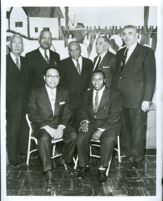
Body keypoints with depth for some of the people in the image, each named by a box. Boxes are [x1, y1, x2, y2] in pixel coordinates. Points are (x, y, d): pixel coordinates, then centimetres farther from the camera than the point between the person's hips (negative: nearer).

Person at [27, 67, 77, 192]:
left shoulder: (64, 93, 11)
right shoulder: (35, 93, 0)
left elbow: (66, 113, 6)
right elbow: (32, 115, -6)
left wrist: (61, 127, -14)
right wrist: (47, 127, -18)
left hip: (60, 125, 3)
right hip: (42, 126, -3)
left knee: (73, 136, -26)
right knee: (44, 138, -35)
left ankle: (66, 162, 0)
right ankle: (49, 175, -32)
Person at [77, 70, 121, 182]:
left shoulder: (114, 95, -3)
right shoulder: (88, 94, 14)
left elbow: (114, 116, -9)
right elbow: (84, 111, 16)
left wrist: (101, 130, -19)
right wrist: (84, 121, -8)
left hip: (108, 125, -3)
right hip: (91, 123, 4)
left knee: (109, 140, -33)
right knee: (81, 138, -24)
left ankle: (103, 169, -17)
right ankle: (84, 166, -4)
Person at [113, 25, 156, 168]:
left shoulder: (146, 52, -3)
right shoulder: (120, 53, 16)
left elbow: (150, 77, -7)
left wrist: (147, 99, -13)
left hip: (137, 99, -5)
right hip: (121, 99, 5)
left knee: (137, 129, 4)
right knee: (125, 129, 12)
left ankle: (138, 159, 19)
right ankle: (127, 153, 28)